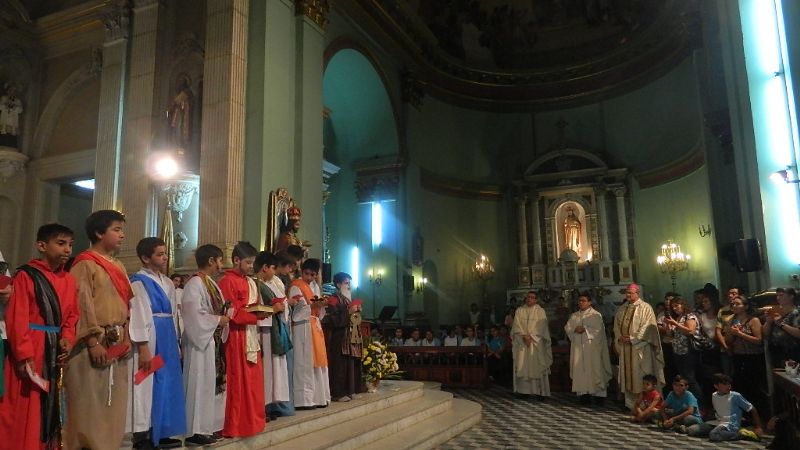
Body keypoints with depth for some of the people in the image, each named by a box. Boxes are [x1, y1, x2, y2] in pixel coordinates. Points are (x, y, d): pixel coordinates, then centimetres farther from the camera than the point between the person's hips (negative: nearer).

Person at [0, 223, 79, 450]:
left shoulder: (69, 280, 11)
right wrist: (24, 355, -19)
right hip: (30, 351, -6)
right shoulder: (26, 275, -9)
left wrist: (67, 340, -6)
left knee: (51, 405, 12)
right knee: (24, 411, 1)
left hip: (55, 350, 6)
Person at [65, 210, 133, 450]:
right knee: (89, 403, -1)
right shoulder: (85, 264, -7)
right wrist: (94, 341, -19)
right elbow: (82, 305, -14)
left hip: (117, 343, 8)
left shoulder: (118, 266, 16)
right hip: (94, 343, -8)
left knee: (112, 404, 12)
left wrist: (126, 338, 8)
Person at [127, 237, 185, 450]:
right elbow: (138, 316, -16)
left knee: (166, 385, 12)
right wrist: (143, 347, -20)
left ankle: (160, 433, 22)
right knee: (148, 386, -1)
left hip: (167, 339, 8)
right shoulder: (138, 282, -10)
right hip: (149, 340, -8)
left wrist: (176, 343, 14)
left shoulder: (167, 283, 14)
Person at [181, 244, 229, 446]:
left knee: (213, 383, 13)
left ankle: (208, 425, 22)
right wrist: (218, 319, -14)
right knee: (201, 385, -3)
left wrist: (225, 315, 2)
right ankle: (196, 430, 5)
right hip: (201, 341, -10)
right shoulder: (195, 283, -15)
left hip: (214, 340, 10)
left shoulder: (211, 283, 14)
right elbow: (194, 314, -23)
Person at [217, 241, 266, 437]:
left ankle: (252, 419, 21)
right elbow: (231, 313, -17)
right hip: (236, 337, -8)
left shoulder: (250, 282, 16)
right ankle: (235, 425, 5)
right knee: (238, 382, -3)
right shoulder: (227, 281, -10)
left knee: (253, 380, 12)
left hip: (251, 336, 9)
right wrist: (257, 315, -22)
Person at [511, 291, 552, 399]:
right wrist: (524, 336, -13)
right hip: (521, 342, 2)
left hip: (536, 342, -2)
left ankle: (540, 391, -2)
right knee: (522, 365, 0)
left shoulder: (540, 311, 4)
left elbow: (540, 327, -5)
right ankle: (524, 390, 4)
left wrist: (530, 336, -14)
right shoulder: (519, 310, 9)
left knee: (537, 365, -5)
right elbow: (517, 326, 1)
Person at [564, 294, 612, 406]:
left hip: (592, 347, -4)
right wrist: (575, 329, -11)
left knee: (594, 369, -4)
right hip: (578, 347, 4)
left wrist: (585, 329, -16)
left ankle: (598, 394, 1)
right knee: (580, 370, 1)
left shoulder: (596, 315, 1)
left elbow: (598, 329, -10)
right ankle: (583, 393, 4)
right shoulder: (574, 316, 15)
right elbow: (567, 327, 8)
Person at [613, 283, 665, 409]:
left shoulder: (645, 308, -6)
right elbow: (616, 326, 14)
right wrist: (619, 338, -3)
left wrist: (632, 338, -15)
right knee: (627, 375, 9)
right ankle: (630, 403, 16)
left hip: (640, 347, -6)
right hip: (624, 347, 6)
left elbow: (647, 328, -13)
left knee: (640, 376, -2)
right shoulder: (622, 309, 13)